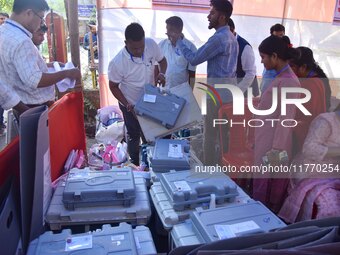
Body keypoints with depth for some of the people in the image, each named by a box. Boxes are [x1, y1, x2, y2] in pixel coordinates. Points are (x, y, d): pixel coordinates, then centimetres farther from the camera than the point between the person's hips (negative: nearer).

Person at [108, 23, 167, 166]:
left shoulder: (151, 44, -22)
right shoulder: (117, 63, -32)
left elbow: (162, 60, -2)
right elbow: (113, 87, -15)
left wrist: (162, 73, -23)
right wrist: (127, 105, -24)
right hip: (131, 104, -4)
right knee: (134, 136, 17)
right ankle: (135, 164, 44)